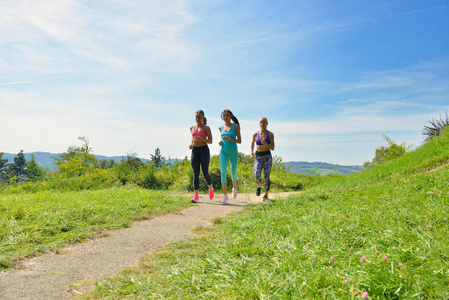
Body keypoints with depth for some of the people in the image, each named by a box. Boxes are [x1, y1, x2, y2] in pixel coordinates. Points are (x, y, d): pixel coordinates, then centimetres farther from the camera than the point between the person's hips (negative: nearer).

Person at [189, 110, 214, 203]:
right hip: (194, 151, 4)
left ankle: (210, 188, 27)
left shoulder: (206, 128, -1)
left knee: (205, 173, -3)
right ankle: (196, 195, -4)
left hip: (204, 150, -3)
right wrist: (191, 144, 7)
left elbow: (210, 141, -4)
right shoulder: (192, 128, 12)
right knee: (195, 173, -4)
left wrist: (201, 139, -20)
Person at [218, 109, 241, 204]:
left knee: (233, 172, 9)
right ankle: (225, 195, -7)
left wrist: (229, 139, -21)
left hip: (233, 151, -2)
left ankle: (234, 188, 40)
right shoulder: (221, 128, 8)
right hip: (223, 152, 2)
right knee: (223, 173, -12)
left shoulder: (236, 126, -3)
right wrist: (221, 142, 2)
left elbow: (239, 141, -6)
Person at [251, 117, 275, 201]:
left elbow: (272, 148, -6)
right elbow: (252, 143, 19)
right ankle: (259, 186, 22)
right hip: (258, 157, 1)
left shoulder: (270, 134, -5)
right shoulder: (255, 134, 1)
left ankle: (266, 195, 19)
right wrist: (252, 154, 7)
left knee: (266, 178, -3)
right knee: (257, 177, -14)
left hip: (267, 157, -1)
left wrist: (266, 144, -26)